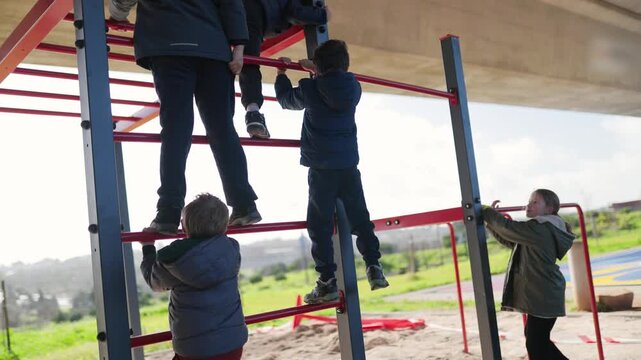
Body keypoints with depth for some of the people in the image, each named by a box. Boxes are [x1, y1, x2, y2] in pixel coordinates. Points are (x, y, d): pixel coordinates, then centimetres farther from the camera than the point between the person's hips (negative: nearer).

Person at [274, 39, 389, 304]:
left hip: (321, 167, -4)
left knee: (320, 225, -1)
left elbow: (285, 98, 16)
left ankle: (328, 282, -3)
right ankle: (374, 268, 10)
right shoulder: (354, 87, 6)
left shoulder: (310, 89, -4)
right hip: (349, 164, 4)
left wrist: (282, 73, 32)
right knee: (360, 218, 12)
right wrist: (317, 72, 37)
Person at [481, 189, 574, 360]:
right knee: (536, 340, 20)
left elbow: (509, 227, -24)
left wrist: (486, 211, -11)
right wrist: (491, 217, 8)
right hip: (539, 294, 11)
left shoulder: (541, 228, -17)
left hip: (544, 296, -11)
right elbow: (508, 239, 20)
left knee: (535, 344, -6)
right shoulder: (539, 228, 16)